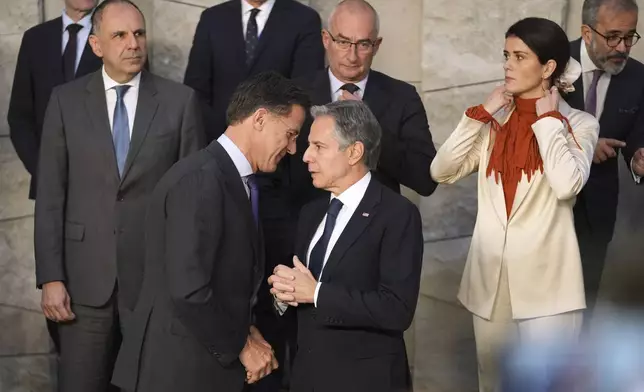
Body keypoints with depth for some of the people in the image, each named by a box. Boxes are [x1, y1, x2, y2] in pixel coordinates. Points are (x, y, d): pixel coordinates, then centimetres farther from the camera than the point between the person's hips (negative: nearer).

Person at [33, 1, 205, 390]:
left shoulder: (180, 101, 1)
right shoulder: (66, 100, 3)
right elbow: (51, 195, 2)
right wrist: (51, 277, -4)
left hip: (157, 276, 0)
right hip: (86, 278, 1)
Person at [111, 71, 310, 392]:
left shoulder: (235, 179, 10)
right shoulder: (200, 180, -19)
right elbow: (188, 292, -24)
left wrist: (246, 328, 3)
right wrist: (240, 346, -12)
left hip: (213, 365, 9)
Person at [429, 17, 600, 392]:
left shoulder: (580, 123, -4)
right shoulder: (495, 121, 8)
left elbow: (567, 185, -23)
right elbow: (442, 171, -1)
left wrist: (547, 119, -12)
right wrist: (481, 114, -4)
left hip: (545, 278, -5)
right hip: (491, 276, 5)